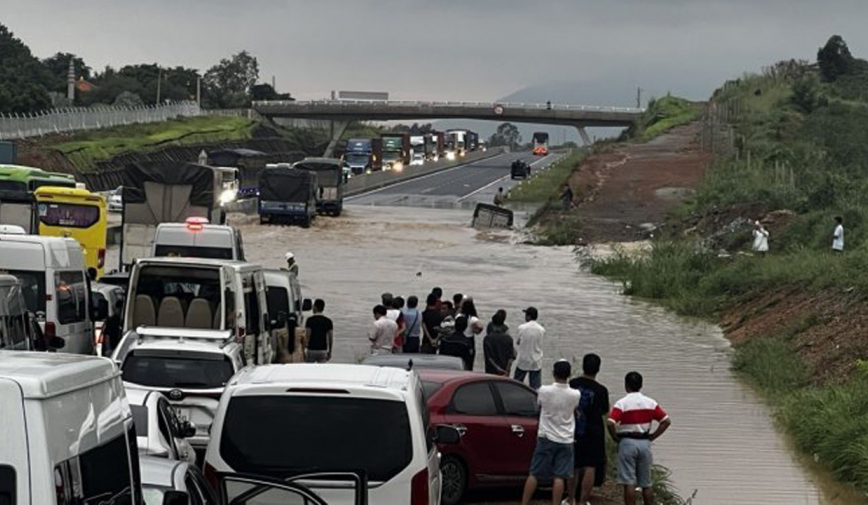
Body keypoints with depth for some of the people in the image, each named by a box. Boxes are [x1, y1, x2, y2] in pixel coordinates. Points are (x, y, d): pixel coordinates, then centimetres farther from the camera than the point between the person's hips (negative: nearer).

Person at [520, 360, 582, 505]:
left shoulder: (544, 391, -12)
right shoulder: (575, 395, -9)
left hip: (546, 438, 0)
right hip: (565, 440, 0)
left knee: (534, 474, 5)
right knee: (559, 477, 2)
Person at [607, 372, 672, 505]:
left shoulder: (622, 403, -9)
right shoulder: (650, 403, 3)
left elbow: (611, 423, -20)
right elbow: (666, 421, 1)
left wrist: (616, 439, -4)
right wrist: (652, 437, 5)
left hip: (627, 443, -4)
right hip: (645, 443, 4)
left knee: (629, 483, -2)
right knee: (646, 484, 12)